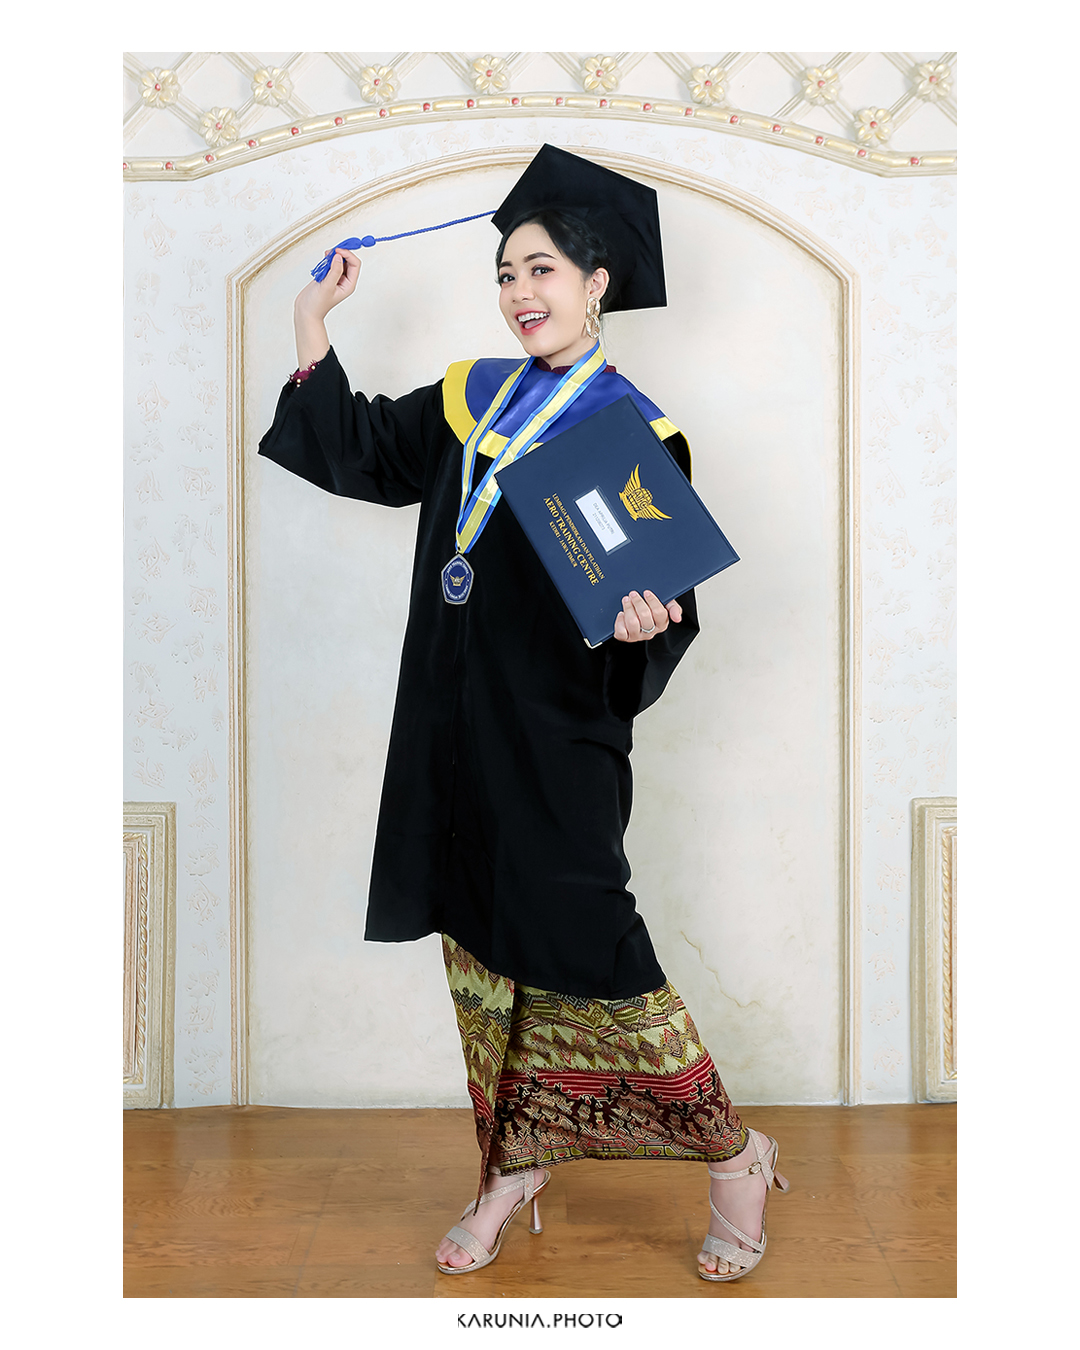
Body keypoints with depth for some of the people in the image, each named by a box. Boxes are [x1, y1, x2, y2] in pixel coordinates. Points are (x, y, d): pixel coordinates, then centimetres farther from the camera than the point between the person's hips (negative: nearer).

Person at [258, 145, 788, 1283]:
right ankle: (517, 1163, 28)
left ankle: (731, 1159, 15)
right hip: (458, 721, 6)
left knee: (582, 951, -4)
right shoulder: (472, 398, 10)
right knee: (480, 942, 11)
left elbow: (661, 595, -10)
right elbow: (358, 452, 20)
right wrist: (313, 324, 12)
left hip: (558, 731, -6)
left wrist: (639, 623, -33)